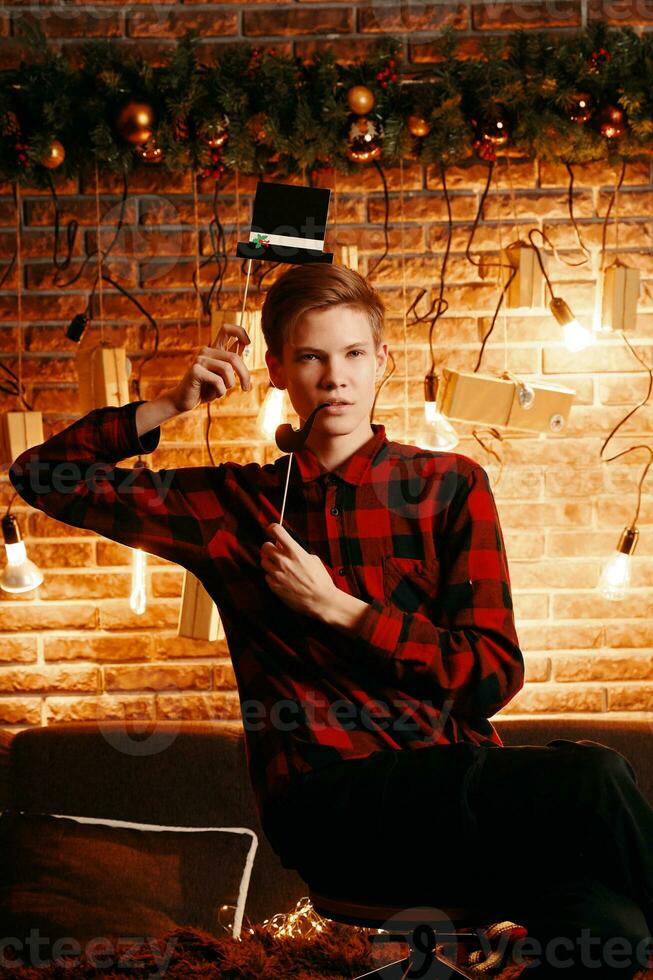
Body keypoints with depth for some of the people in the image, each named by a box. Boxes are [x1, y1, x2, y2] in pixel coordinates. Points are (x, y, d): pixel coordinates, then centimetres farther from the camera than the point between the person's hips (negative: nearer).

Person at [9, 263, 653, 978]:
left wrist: (336, 608, -3)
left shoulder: (449, 485, 12)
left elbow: (494, 675, 3)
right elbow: (43, 474, 17)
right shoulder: (230, 503, 14)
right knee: (592, 781, -30)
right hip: (327, 801, -1)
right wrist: (174, 404, 7)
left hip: (460, 780, 2)